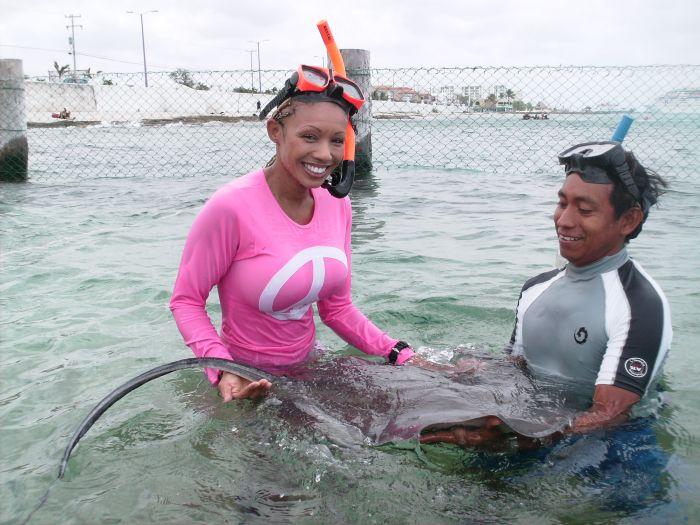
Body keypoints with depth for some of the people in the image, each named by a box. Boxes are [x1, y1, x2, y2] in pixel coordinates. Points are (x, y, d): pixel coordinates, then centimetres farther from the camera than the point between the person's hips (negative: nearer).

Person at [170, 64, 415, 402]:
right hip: (247, 379, -5)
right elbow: (186, 300, -15)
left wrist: (400, 356, -7)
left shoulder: (337, 205, -5)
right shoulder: (231, 207, -24)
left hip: (308, 362, 6)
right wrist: (222, 370, -29)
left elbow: (337, 308, 1)